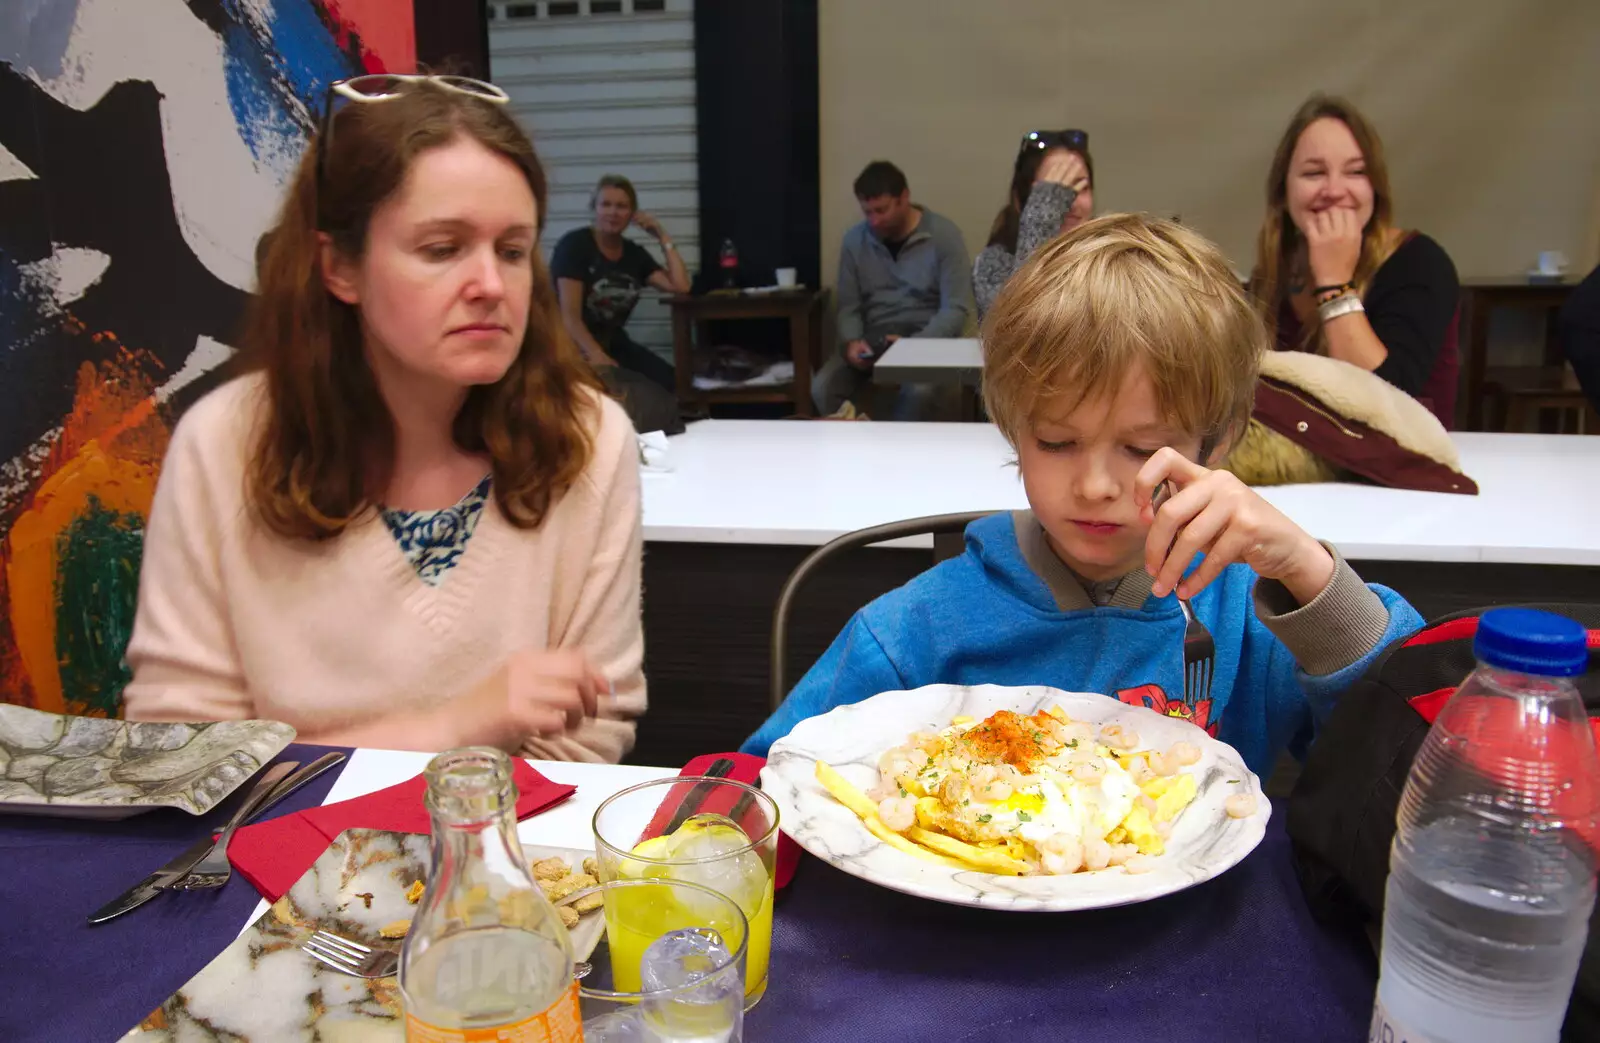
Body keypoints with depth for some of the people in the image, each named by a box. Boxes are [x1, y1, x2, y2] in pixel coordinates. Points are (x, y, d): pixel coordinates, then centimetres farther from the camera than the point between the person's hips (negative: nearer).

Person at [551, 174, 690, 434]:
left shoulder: (634, 253, 9)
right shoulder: (574, 244, -9)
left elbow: (681, 286, 0)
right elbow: (569, 314, -18)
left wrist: (663, 238, -1)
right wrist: (596, 356, -34)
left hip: (612, 342, 6)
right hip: (571, 344, -6)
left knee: (671, 384, -21)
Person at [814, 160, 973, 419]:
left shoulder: (944, 235, -6)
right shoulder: (854, 239, 5)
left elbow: (956, 309, -10)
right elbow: (848, 306, 8)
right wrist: (852, 341, -14)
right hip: (872, 338, 3)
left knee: (919, 390, -36)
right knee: (822, 388, -24)